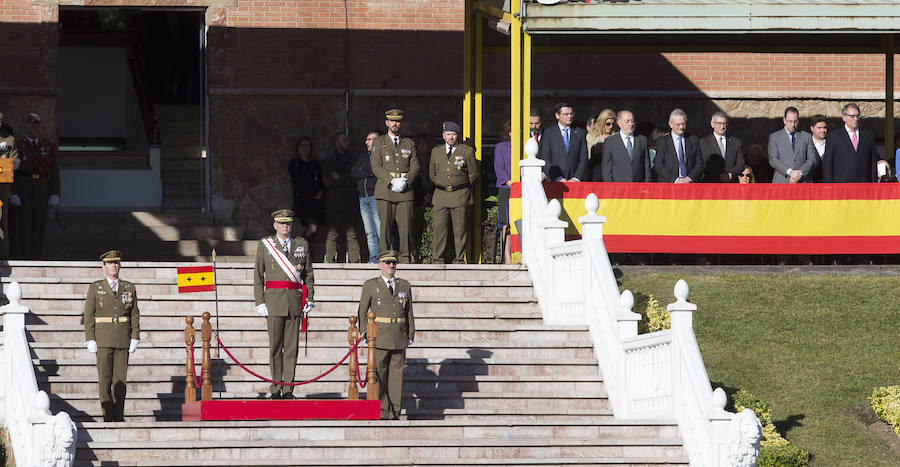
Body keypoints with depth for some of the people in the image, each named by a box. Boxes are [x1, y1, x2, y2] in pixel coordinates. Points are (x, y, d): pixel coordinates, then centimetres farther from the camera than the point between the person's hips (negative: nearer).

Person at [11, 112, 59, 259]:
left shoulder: (49, 146, 8)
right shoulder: (18, 146, 2)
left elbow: (54, 171, 6)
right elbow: (12, 171, 0)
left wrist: (55, 194, -2)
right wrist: (13, 194, -9)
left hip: (43, 188, 2)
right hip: (23, 189, -2)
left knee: (40, 224, 3)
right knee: (25, 223, -4)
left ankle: (37, 256, 11)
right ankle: (25, 256, 1)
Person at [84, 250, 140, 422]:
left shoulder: (129, 288, 9)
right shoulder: (95, 288, 4)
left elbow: (135, 315, 9)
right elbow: (88, 315, 2)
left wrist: (135, 338, 0)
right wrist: (90, 340, -6)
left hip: (123, 340, 2)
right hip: (103, 340, -2)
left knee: (120, 378, 1)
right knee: (105, 379, -4)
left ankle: (119, 416, 6)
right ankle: (108, 417, -1)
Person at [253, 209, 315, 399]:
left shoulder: (302, 244, 10)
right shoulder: (264, 245, 5)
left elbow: (308, 274, 15)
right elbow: (258, 276, 5)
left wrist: (309, 299, 6)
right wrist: (260, 303, -2)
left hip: (295, 302, 2)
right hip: (274, 301, -2)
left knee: (292, 347, 1)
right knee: (275, 347, -1)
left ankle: (288, 389, 4)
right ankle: (276, 389, 4)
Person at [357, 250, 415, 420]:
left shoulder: (404, 286, 13)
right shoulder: (370, 285, 5)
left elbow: (409, 313, 16)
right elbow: (362, 313, 5)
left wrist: (410, 336, 10)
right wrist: (364, 335, -1)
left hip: (399, 339, 3)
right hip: (379, 338, -3)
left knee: (397, 374, 2)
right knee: (379, 375, -4)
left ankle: (394, 412, 6)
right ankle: (382, 412, 0)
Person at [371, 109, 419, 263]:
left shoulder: (410, 144, 18)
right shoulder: (378, 142, 11)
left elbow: (415, 167, 11)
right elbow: (376, 167, 0)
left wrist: (405, 182, -8)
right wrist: (392, 181, -13)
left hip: (405, 192, 2)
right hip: (385, 192, -2)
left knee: (405, 227, -5)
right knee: (384, 226, -8)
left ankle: (404, 258, 0)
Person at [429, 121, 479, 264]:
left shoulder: (467, 152, 3)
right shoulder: (436, 152, 13)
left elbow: (474, 173, 9)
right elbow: (432, 174, 23)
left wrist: (462, 186, 8)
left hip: (460, 196, -2)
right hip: (441, 196, 2)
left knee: (460, 229, -2)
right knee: (439, 229, -2)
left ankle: (460, 259, 4)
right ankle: (437, 259, 1)